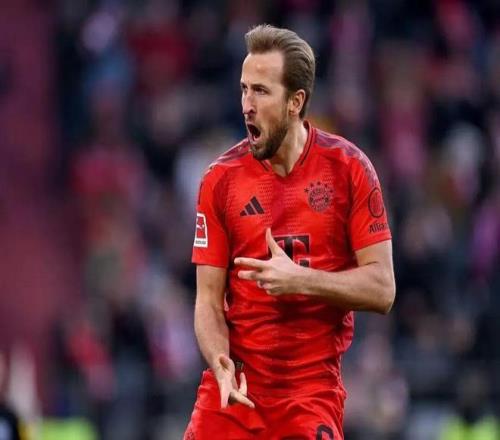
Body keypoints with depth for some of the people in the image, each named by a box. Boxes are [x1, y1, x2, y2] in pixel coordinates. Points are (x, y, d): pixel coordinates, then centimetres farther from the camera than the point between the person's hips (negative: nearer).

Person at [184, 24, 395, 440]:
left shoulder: (347, 167, -2)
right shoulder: (221, 179, 1)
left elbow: (382, 289, -4)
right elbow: (209, 299, 1)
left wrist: (300, 279, -17)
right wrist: (221, 362, -17)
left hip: (314, 387, -1)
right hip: (235, 387, 1)